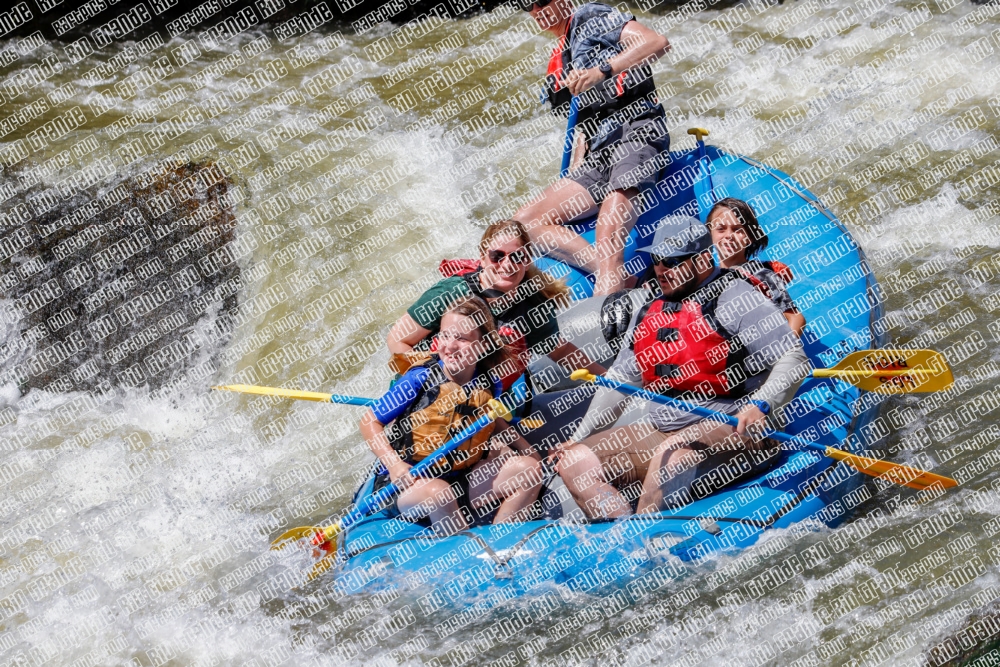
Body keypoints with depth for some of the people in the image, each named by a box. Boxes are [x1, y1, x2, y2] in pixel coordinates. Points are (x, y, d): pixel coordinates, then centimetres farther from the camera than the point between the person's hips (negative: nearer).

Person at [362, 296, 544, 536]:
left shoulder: (488, 383, -2)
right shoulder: (420, 379, -16)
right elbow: (370, 421, -10)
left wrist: (528, 450, 10)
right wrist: (394, 464, -23)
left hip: (463, 479, 6)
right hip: (412, 483, -5)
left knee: (529, 469, -5)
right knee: (439, 493, -38)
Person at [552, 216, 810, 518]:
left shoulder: (734, 297, -5)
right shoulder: (648, 314, 17)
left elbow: (793, 359, -12)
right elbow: (620, 379, 22)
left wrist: (760, 405, -28)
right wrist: (578, 438, 16)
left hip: (731, 427, -7)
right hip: (661, 429, 7)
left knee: (668, 455, -37)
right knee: (573, 460, -9)